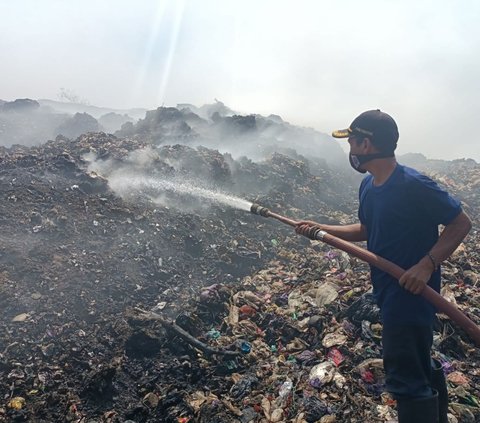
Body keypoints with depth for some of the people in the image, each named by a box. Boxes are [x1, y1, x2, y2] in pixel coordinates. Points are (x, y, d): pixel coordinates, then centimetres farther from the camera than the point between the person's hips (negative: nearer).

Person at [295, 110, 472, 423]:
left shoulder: (413, 185, -22)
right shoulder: (368, 186, 4)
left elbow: (462, 223, -16)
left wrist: (427, 265, -26)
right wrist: (321, 229, 6)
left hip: (411, 292, -9)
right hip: (389, 292, 9)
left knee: (404, 377, 1)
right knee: (420, 366, 26)